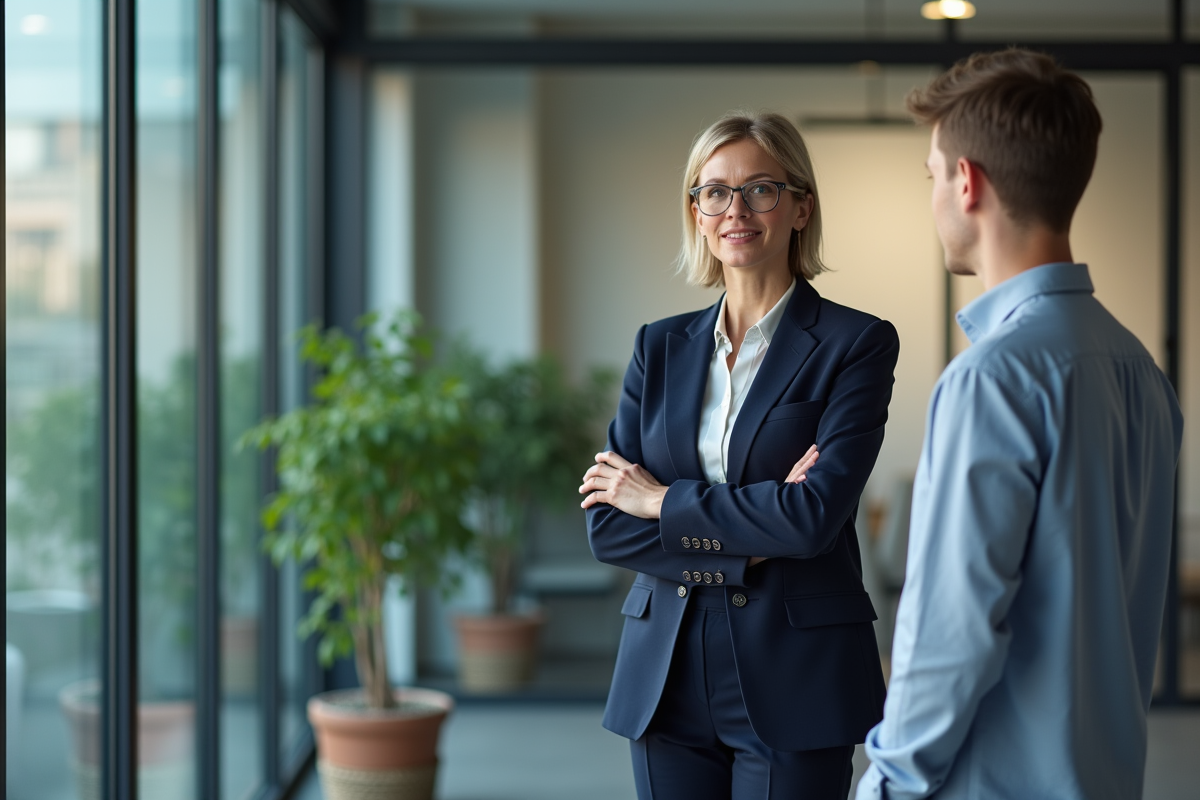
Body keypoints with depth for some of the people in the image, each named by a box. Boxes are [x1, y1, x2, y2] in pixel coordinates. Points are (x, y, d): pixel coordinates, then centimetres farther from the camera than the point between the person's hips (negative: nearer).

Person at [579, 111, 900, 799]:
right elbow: (606, 525, 1)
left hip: (792, 682, -4)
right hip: (668, 674, 4)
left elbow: (817, 515, -16)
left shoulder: (857, 344, -4)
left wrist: (664, 502, -8)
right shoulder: (660, 347, 9)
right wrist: (741, 544, -12)